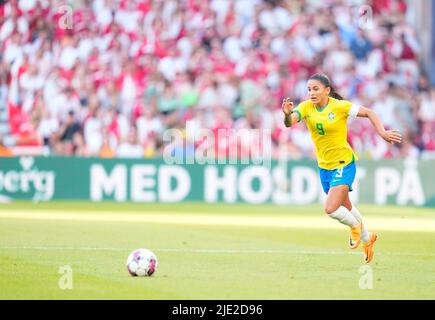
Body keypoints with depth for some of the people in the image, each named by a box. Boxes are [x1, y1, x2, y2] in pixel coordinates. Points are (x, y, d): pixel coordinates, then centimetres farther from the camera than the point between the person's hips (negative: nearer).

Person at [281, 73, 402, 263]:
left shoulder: (340, 106, -18)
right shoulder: (306, 107, -9)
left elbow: (369, 113, -8)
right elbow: (289, 122, -26)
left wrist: (382, 133, -20)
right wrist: (287, 114, -49)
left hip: (344, 164, -5)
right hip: (324, 166, 5)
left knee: (330, 209, -18)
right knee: (346, 207, 21)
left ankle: (355, 225, 14)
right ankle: (366, 238, 46)